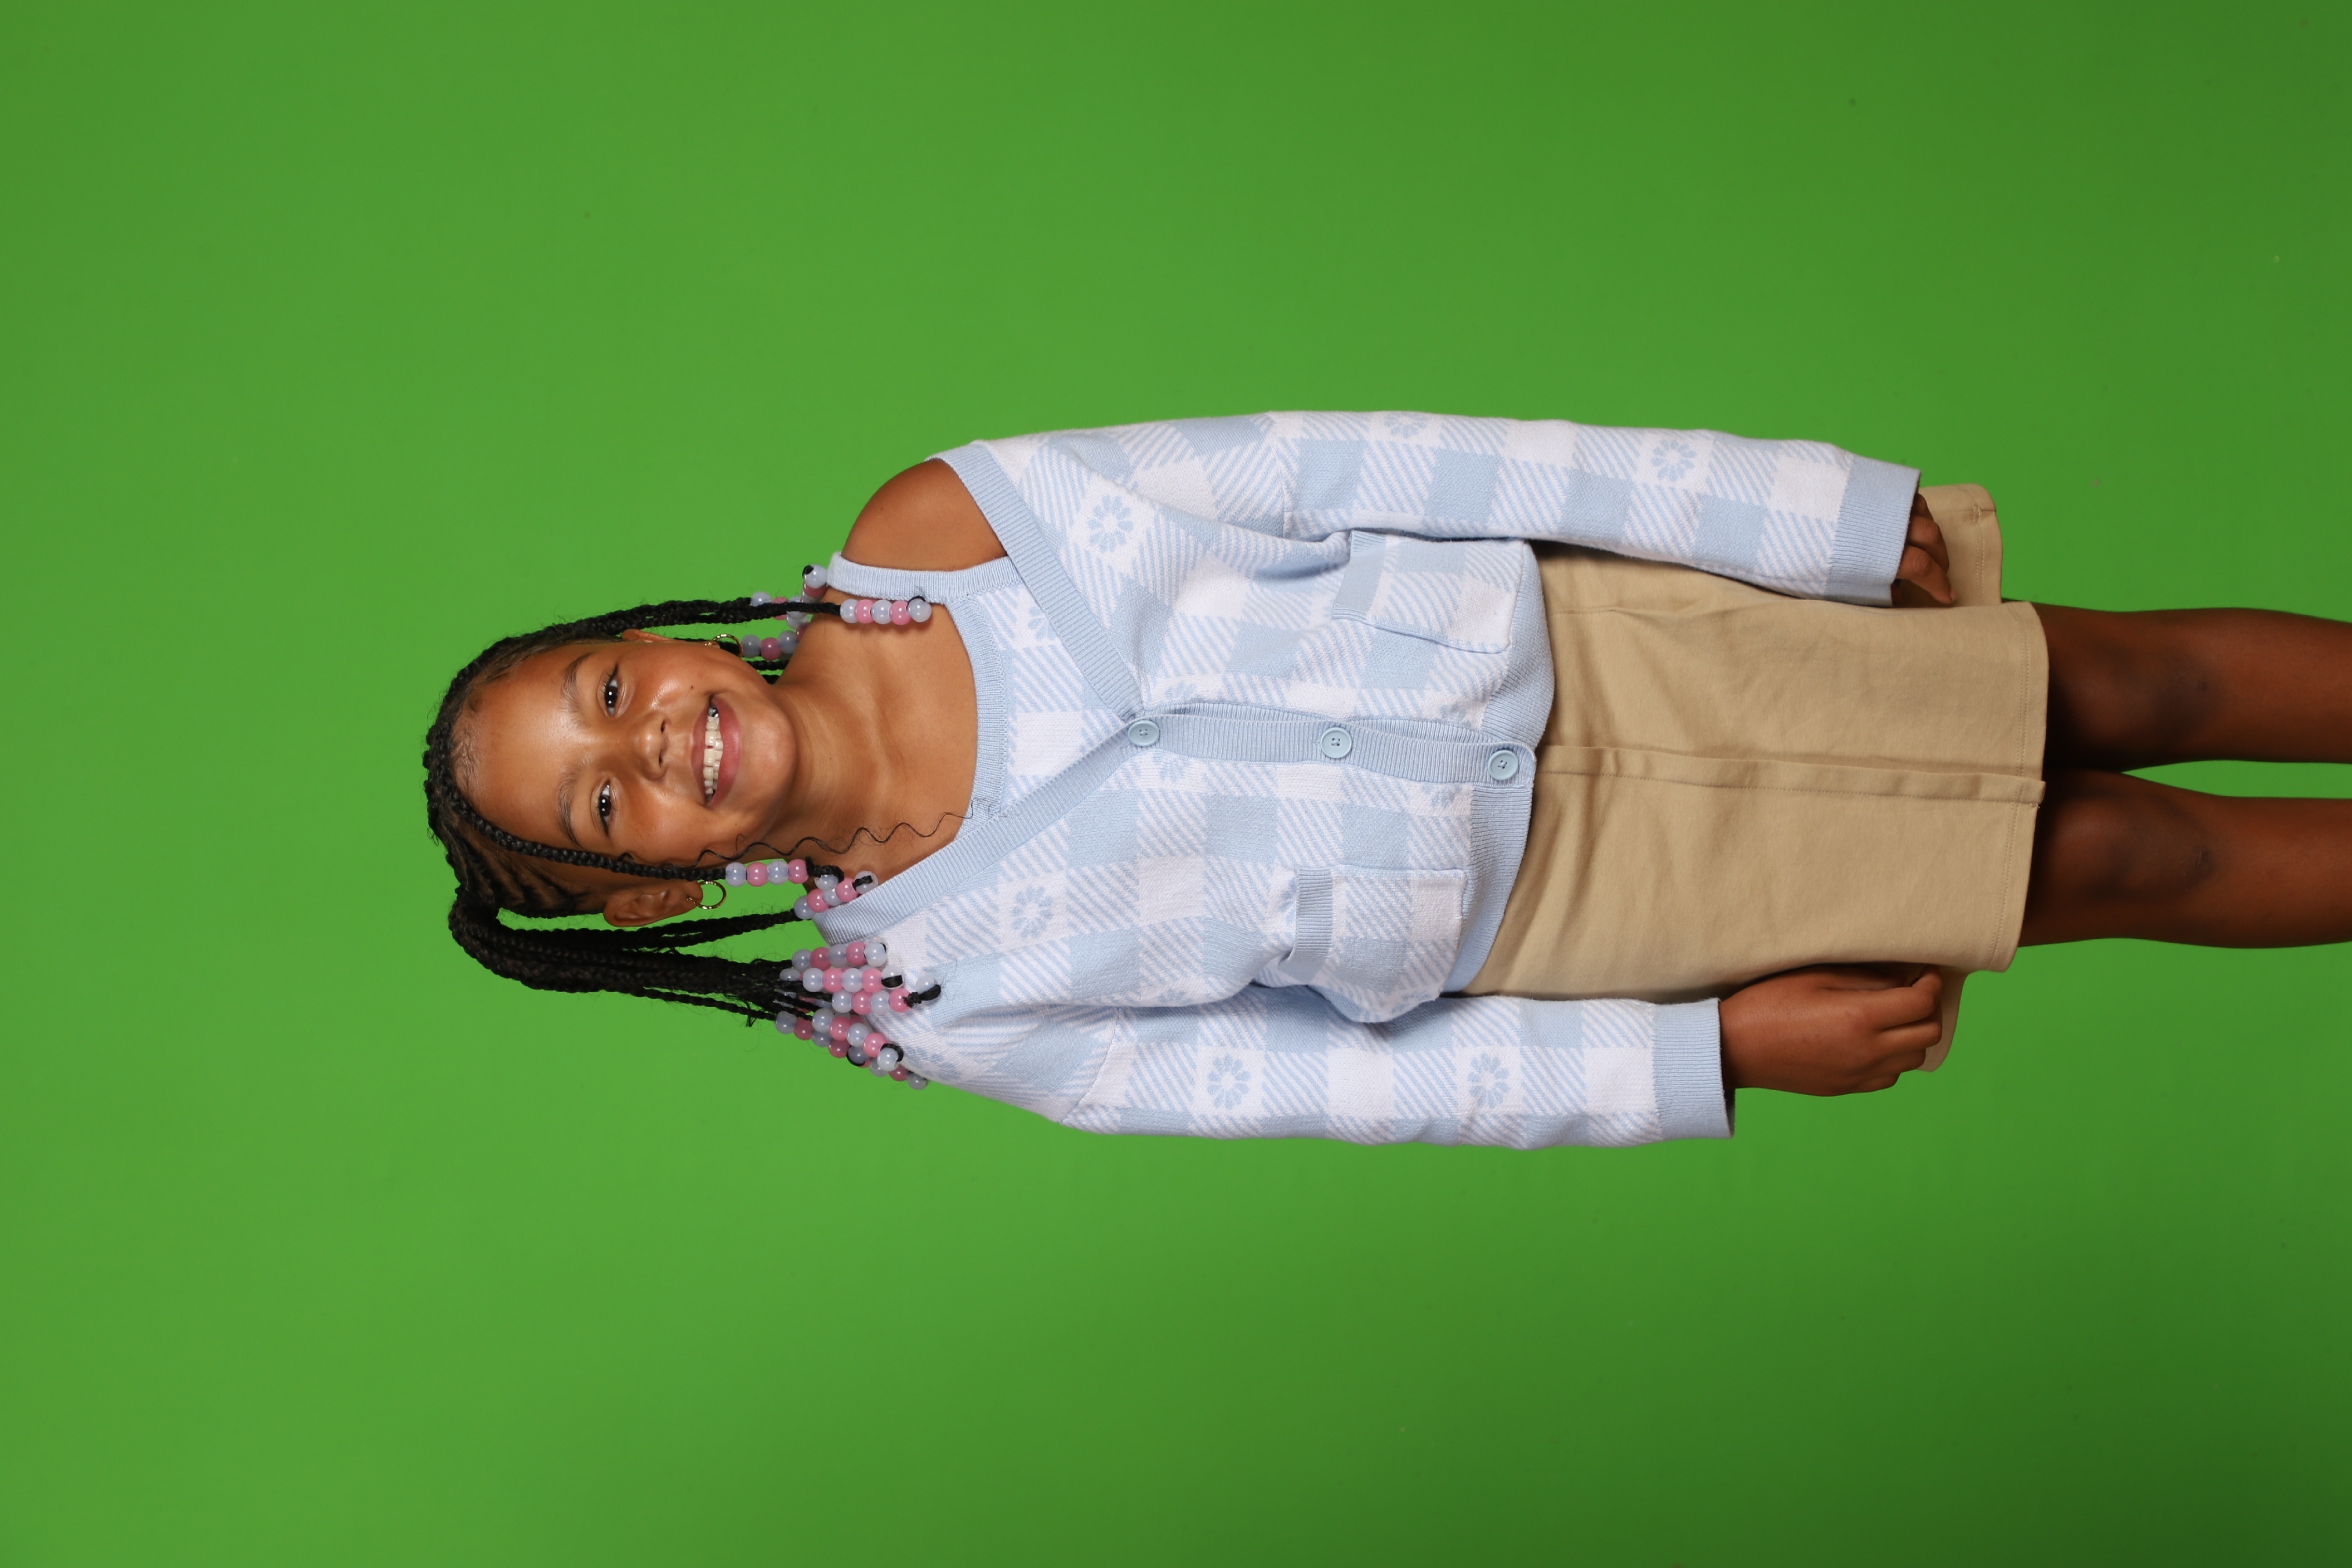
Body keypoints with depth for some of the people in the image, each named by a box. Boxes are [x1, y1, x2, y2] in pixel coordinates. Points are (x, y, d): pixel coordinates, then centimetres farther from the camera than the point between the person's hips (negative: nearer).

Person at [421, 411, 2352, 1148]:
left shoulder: (930, 528, -14)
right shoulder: (932, 998, -14)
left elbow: (1334, 466, -11)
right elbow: (1312, 1080, -9)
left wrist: (1814, 511, -9)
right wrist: (1715, 1052, -12)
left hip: (1569, 623, 2)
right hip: (1527, 908, -2)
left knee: (2109, 691, 5)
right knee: (2110, 860, 3)